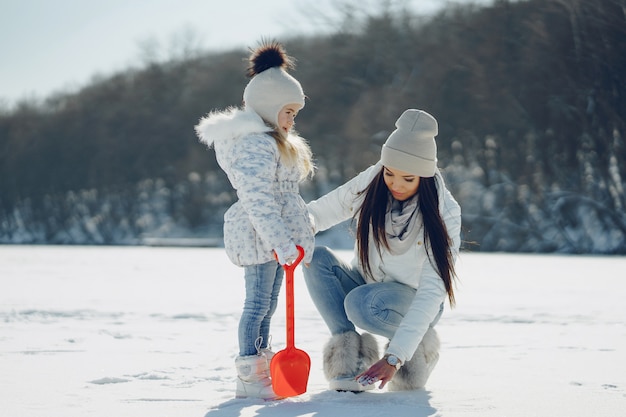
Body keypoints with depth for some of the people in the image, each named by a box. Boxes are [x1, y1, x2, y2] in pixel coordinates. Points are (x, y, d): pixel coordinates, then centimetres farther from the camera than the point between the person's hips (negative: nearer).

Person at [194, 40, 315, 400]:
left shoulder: (273, 142, 19)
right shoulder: (256, 144, -17)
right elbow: (258, 201, -26)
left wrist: (288, 239, 26)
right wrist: (281, 243, -31)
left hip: (274, 237, 11)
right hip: (258, 236, -11)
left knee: (267, 305, 13)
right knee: (258, 303, -9)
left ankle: (262, 369, 19)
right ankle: (249, 378, -6)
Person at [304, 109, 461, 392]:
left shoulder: (444, 214, -24)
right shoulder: (370, 184, -14)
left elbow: (432, 290, -30)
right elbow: (323, 210, -2)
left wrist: (394, 357, -40)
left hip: (413, 302, -4)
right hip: (364, 284, 4)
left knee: (361, 303, -36)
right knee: (317, 258, -24)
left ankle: (419, 345, -7)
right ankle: (349, 353, -20)